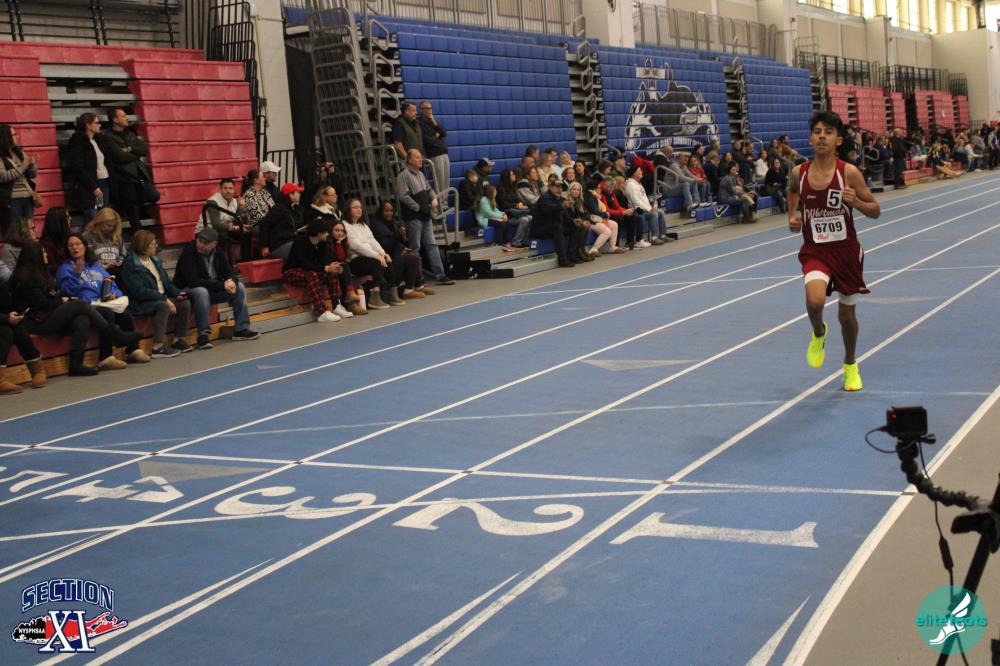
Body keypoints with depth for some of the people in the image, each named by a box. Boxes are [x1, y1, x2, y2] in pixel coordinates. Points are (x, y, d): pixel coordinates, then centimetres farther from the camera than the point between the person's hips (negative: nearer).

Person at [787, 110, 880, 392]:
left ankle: (850, 365, 40)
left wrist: (855, 201, -23)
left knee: (847, 314, 12)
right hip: (815, 252, 0)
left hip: (846, 251, 0)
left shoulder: (849, 173, -10)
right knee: (815, 300, -28)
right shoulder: (799, 173, -4)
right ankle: (818, 334, 10)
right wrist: (792, 219, -6)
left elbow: (875, 211, -3)